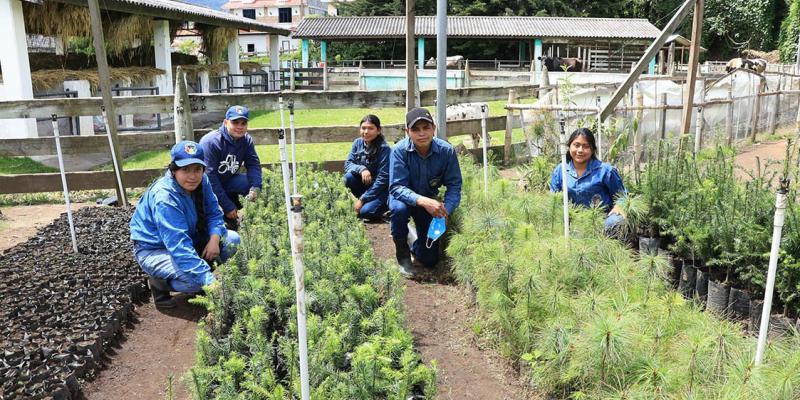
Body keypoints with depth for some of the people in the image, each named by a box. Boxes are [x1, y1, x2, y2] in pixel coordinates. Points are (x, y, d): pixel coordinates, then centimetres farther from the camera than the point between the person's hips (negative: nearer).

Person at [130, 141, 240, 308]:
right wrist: (211, 282, -45)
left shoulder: (201, 181, -12)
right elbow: (180, 247, -40)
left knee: (233, 240, -10)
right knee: (195, 280, -31)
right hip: (154, 249, -7)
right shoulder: (164, 197, -33)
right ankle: (159, 282, -1)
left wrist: (214, 239, -24)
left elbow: (214, 214, -1)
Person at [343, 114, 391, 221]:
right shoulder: (358, 143, -4)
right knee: (349, 176, -23)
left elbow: (383, 178, -22)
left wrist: (362, 199, -22)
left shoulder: (384, 149, -20)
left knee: (365, 212, -28)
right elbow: (348, 164, -4)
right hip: (365, 183, 6)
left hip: (381, 189, -5)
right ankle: (365, 202, 0)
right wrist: (361, 169, -28)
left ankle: (385, 204, 4)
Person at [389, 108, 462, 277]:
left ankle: (415, 244, 38)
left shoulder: (446, 151, -23)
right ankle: (402, 252, -11)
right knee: (399, 208, -40)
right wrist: (422, 201, -48)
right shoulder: (400, 150, -28)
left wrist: (445, 211, -36)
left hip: (430, 201, 2)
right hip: (404, 197, -2)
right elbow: (396, 187, -31)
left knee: (430, 260, -1)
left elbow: (454, 185, -17)